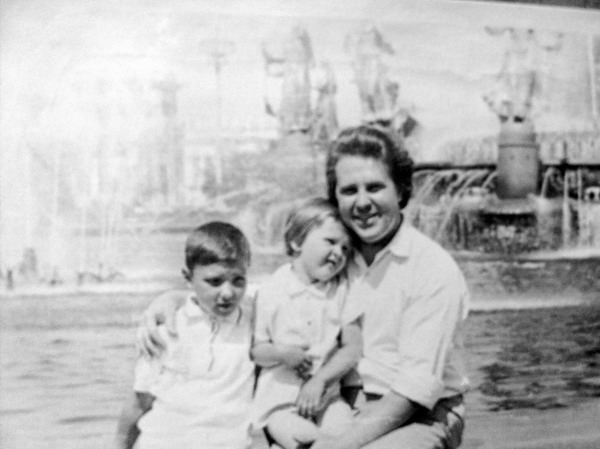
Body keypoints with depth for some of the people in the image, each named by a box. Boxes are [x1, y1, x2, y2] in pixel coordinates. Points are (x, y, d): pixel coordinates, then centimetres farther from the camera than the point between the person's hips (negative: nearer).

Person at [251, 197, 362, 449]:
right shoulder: (271, 292, -4)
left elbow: (351, 349, 1)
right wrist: (281, 354, -20)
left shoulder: (342, 291, 4)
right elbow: (254, 349, 0)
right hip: (279, 398, -2)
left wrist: (319, 381, -10)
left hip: (326, 394, 3)